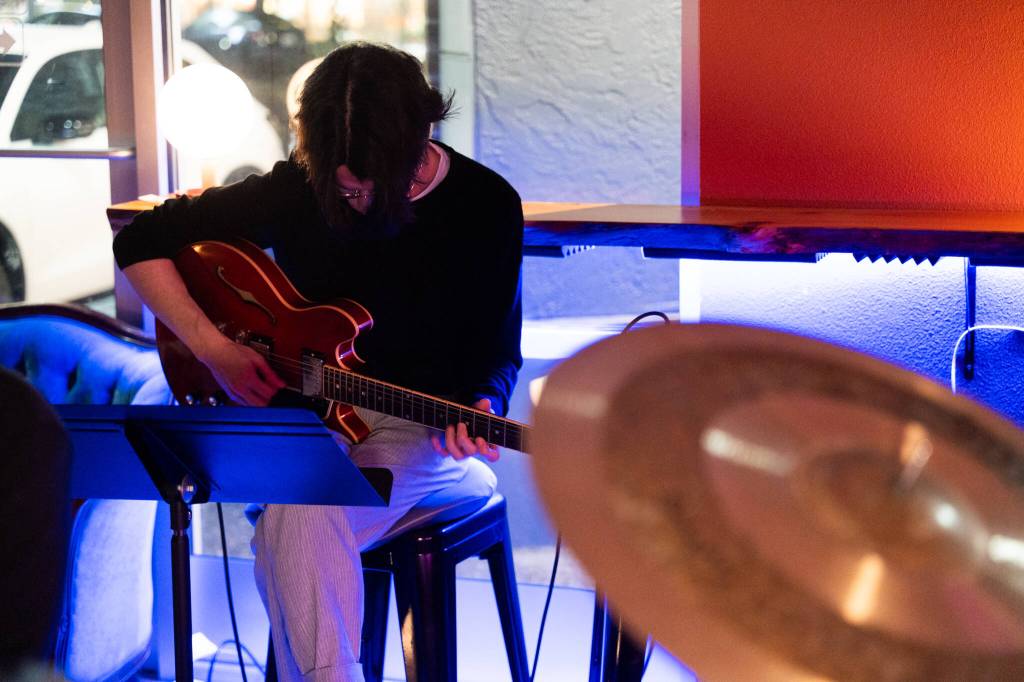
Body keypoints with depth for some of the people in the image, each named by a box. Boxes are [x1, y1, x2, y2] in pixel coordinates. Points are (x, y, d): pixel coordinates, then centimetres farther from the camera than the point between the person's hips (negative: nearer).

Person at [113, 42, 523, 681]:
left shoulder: (486, 206, -7)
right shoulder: (295, 188, -5)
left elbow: (498, 351, 1)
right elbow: (141, 243, 2)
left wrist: (482, 406, -22)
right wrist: (215, 349, -8)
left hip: (418, 429, -2)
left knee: (299, 519, -31)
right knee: (302, 515, -33)